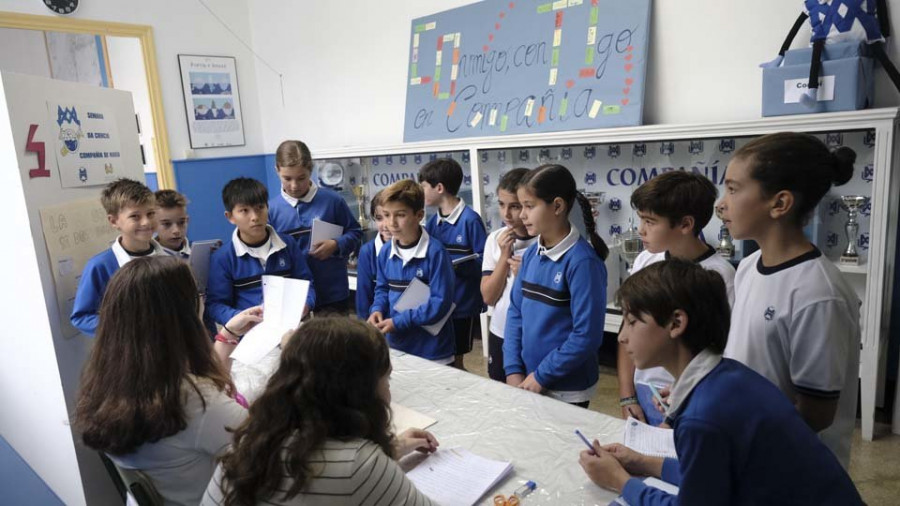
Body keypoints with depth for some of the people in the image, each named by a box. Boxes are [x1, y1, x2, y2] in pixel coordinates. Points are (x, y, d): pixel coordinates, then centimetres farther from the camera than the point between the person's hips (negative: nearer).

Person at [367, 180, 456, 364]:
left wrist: (399, 321, -21)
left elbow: (440, 302, -20)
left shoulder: (435, 252, -18)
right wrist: (377, 310, -7)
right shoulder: (385, 252, 2)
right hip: (396, 344, 6)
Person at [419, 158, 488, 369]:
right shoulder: (433, 221, 4)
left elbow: (484, 261, -17)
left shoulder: (470, 220, -17)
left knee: (454, 360, 9)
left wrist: (456, 266, -25)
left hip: (463, 304, -7)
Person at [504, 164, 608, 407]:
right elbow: (516, 312, 4)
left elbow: (587, 335, -20)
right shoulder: (530, 254, 1)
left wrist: (541, 376, -15)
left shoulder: (582, 261, -18)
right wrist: (513, 370, -4)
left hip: (567, 389, -6)